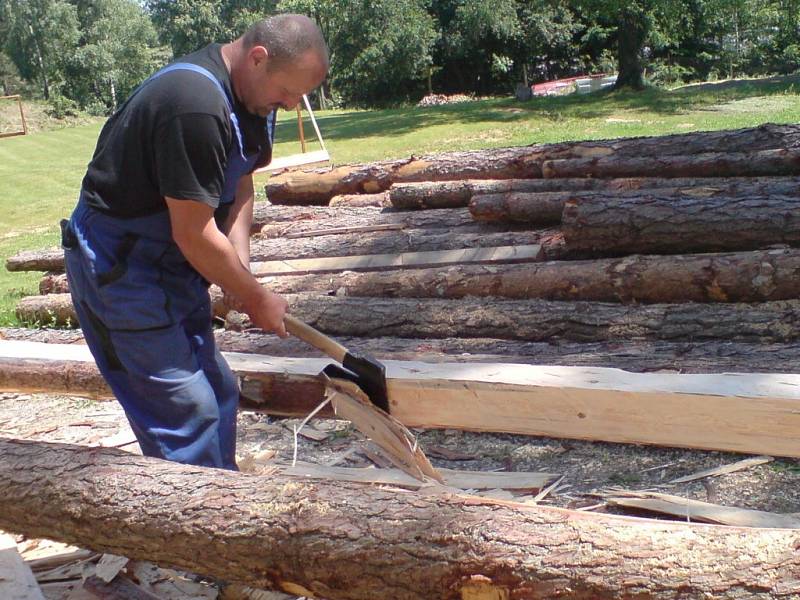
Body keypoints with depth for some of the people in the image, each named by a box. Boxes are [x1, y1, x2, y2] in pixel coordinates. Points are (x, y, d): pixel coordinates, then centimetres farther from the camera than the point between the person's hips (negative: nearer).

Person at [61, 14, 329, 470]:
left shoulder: (249, 95, 1)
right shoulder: (196, 106, -30)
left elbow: (240, 182, 8)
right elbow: (194, 235, -27)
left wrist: (241, 261, -8)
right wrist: (257, 299, -15)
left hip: (170, 264, 10)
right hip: (117, 267, -10)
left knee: (218, 395, 14)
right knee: (186, 412, -10)